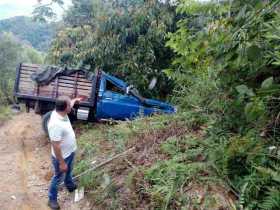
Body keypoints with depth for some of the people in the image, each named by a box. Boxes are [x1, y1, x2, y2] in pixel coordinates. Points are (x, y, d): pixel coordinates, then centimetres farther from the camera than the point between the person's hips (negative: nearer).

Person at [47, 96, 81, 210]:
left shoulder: (61, 113, -12)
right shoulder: (56, 124, -39)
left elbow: (69, 104, 15)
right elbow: (56, 146, -32)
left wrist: (75, 100, 33)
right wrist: (62, 163, -24)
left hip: (70, 152, 8)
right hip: (62, 156, -8)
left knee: (68, 171, 33)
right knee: (58, 177, 15)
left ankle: (70, 185, 61)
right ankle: (52, 200, 39)